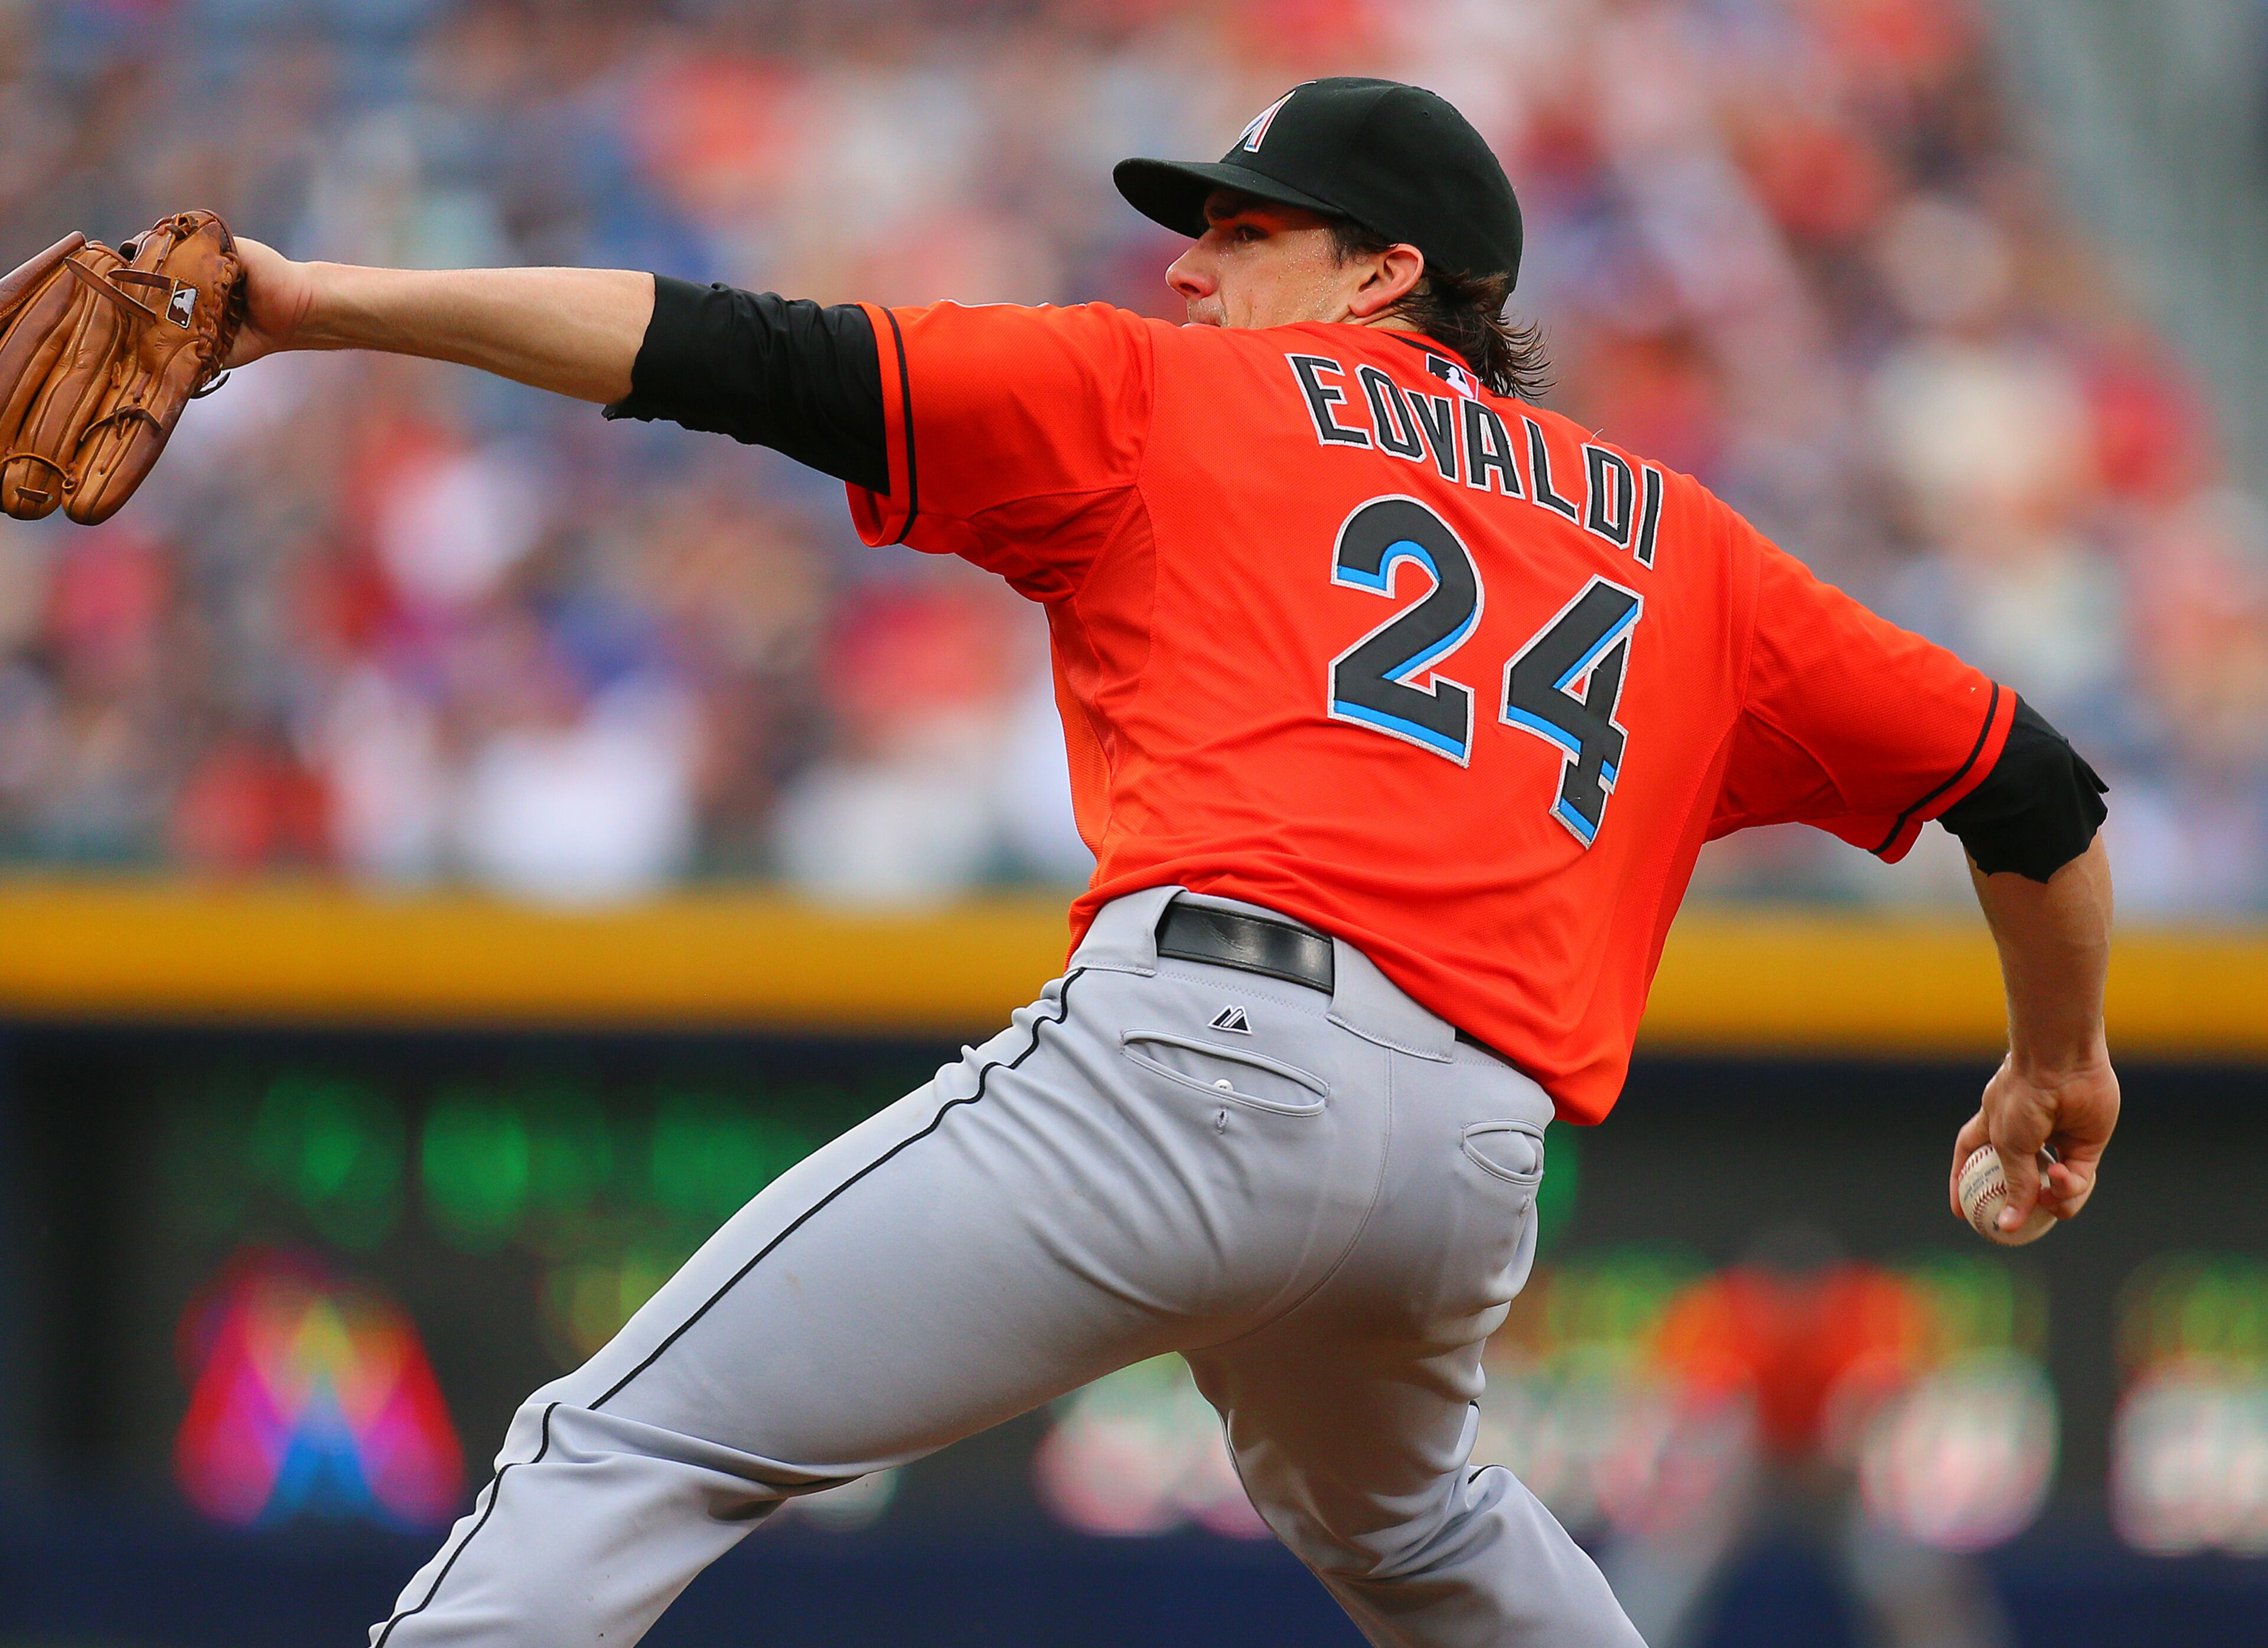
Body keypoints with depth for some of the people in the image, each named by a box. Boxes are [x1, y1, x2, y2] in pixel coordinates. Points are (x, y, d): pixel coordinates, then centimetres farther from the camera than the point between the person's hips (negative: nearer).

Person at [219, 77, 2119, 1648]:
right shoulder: (1678, 542, 28)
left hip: (1204, 1049, -6)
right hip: (1482, 1155, 6)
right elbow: (2030, 784, 31)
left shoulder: (1166, 395, 18)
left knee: (624, 1458, -8)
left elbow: (753, 359, 9)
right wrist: (2061, 1069, 48)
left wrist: (339, 300, 10)